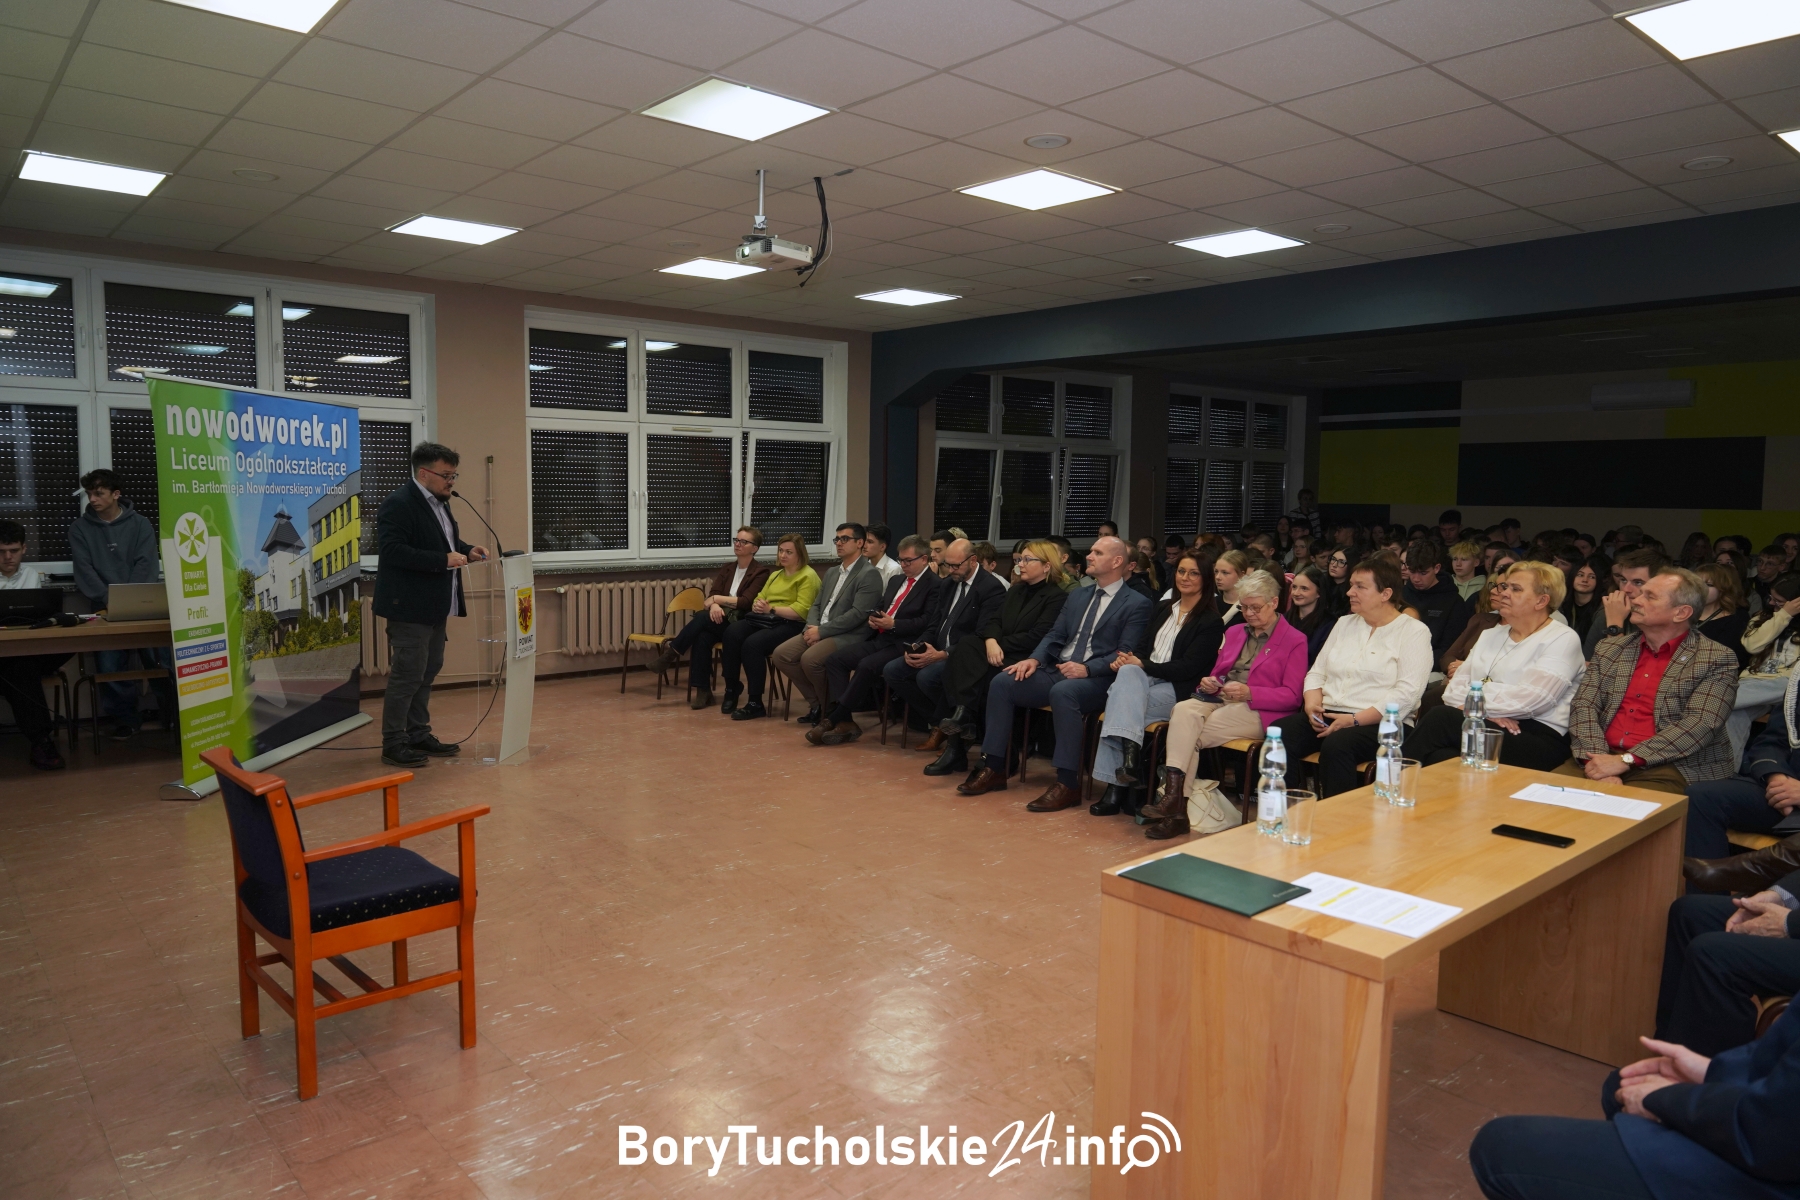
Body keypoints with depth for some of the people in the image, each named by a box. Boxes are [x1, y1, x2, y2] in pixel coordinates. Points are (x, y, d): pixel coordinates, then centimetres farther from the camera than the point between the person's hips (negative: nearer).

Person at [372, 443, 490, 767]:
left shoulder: (438, 502, 14)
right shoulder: (399, 504, -16)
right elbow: (392, 550, -25)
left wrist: (467, 550, 4)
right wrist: (444, 559, -26)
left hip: (434, 607, 10)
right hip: (410, 607, -10)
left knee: (428, 671, 15)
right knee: (407, 676, -5)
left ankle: (418, 734, 26)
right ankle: (393, 744, 5)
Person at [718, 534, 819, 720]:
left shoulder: (808, 576, -1)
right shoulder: (775, 575, 27)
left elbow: (801, 610, -13)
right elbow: (760, 598, 20)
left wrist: (771, 609, -19)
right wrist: (757, 605, -4)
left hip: (790, 625, -7)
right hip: (764, 620, 7)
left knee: (753, 643, -32)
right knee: (732, 633, -24)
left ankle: (756, 703, -22)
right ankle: (732, 688, -12)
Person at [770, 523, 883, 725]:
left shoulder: (869, 574, -8)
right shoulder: (832, 572, 20)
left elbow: (858, 613, -18)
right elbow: (816, 605, 19)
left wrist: (821, 631, -18)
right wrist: (812, 627, -4)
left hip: (848, 636, -8)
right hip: (820, 632, 8)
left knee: (810, 659, -31)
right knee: (780, 654, -8)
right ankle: (817, 703, 4)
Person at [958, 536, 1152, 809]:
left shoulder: (1137, 604, -1)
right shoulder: (1077, 595, 20)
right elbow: (1055, 636, 16)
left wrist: (1087, 668, -25)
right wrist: (1034, 659, -4)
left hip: (1097, 680, -7)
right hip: (1057, 672, 7)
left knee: (1062, 692, -39)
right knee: (1002, 682, -14)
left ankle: (1066, 783, -32)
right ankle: (994, 768, -8)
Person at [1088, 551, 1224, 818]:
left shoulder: (1211, 621, 0)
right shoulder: (1163, 609, 20)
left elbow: (1189, 668, -9)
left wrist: (1142, 665, -15)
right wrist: (1128, 659, -8)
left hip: (1177, 689, -5)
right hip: (1141, 679, 5)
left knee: (1121, 705, -30)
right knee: (1128, 673, -32)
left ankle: (1116, 785, -29)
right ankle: (1130, 754, -42)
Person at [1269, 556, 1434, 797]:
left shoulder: (1414, 631, 2)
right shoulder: (1344, 624, 21)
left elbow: (1407, 692, -10)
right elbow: (1316, 672, 19)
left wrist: (1355, 720, -18)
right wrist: (1312, 704, -3)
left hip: (1381, 723, -5)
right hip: (1328, 716, 5)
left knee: (1336, 745, -37)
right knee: (1279, 733, -24)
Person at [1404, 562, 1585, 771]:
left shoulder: (1563, 639, 2)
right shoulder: (1490, 635, 22)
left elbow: (1529, 698, -13)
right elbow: (1455, 687, 9)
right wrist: (1485, 711, -11)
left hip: (1537, 738, -5)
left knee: (1439, 718, -29)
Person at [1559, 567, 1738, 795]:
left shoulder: (1717, 660, 3)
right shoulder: (1609, 649, 15)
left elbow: (1700, 724, -10)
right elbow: (1584, 705, 5)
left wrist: (1625, 760, -18)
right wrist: (1597, 758, -14)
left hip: (1668, 768, -4)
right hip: (1603, 759, 4)